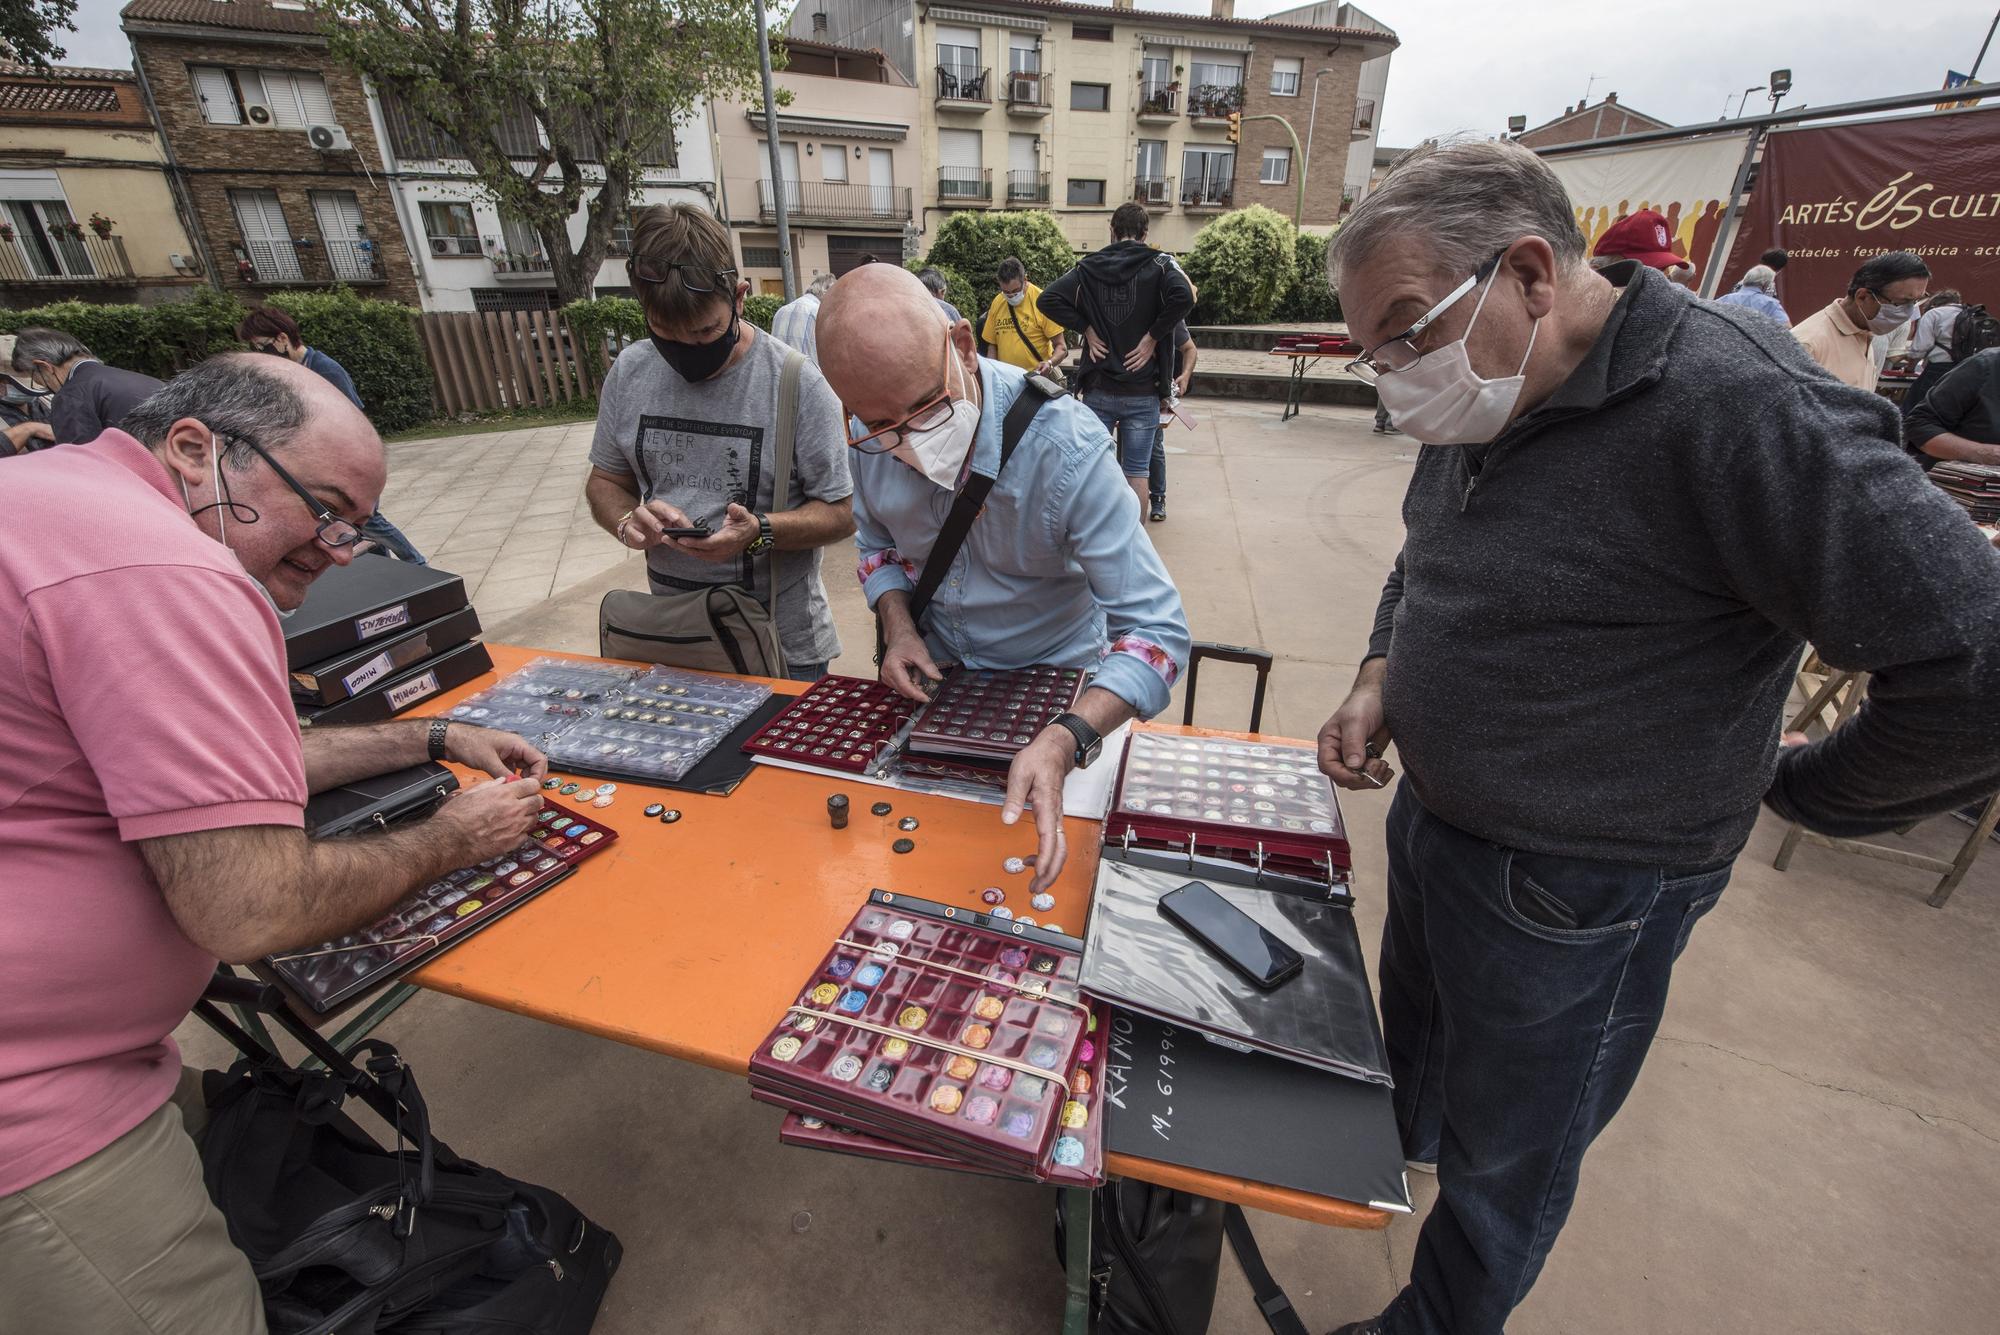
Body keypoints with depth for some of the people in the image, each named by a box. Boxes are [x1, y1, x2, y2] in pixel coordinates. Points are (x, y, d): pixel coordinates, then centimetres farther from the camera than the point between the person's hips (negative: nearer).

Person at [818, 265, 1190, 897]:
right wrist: (898, 627, -13)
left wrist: (1062, 742, -48)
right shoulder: (870, 437, -15)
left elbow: (1156, 630, -33)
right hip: (935, 673, 4)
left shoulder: (1064, 445, -32)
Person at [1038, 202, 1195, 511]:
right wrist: (1153, 335, -11)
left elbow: (1048, 299, -5)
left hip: (1098, 388, 2)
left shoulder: (1089, 266, 4)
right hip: (1143, 391, -1)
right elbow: (1184, 297, -21)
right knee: (1137, 469, 6)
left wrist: (1086, 328, -2)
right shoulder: (1160, 264, -2)